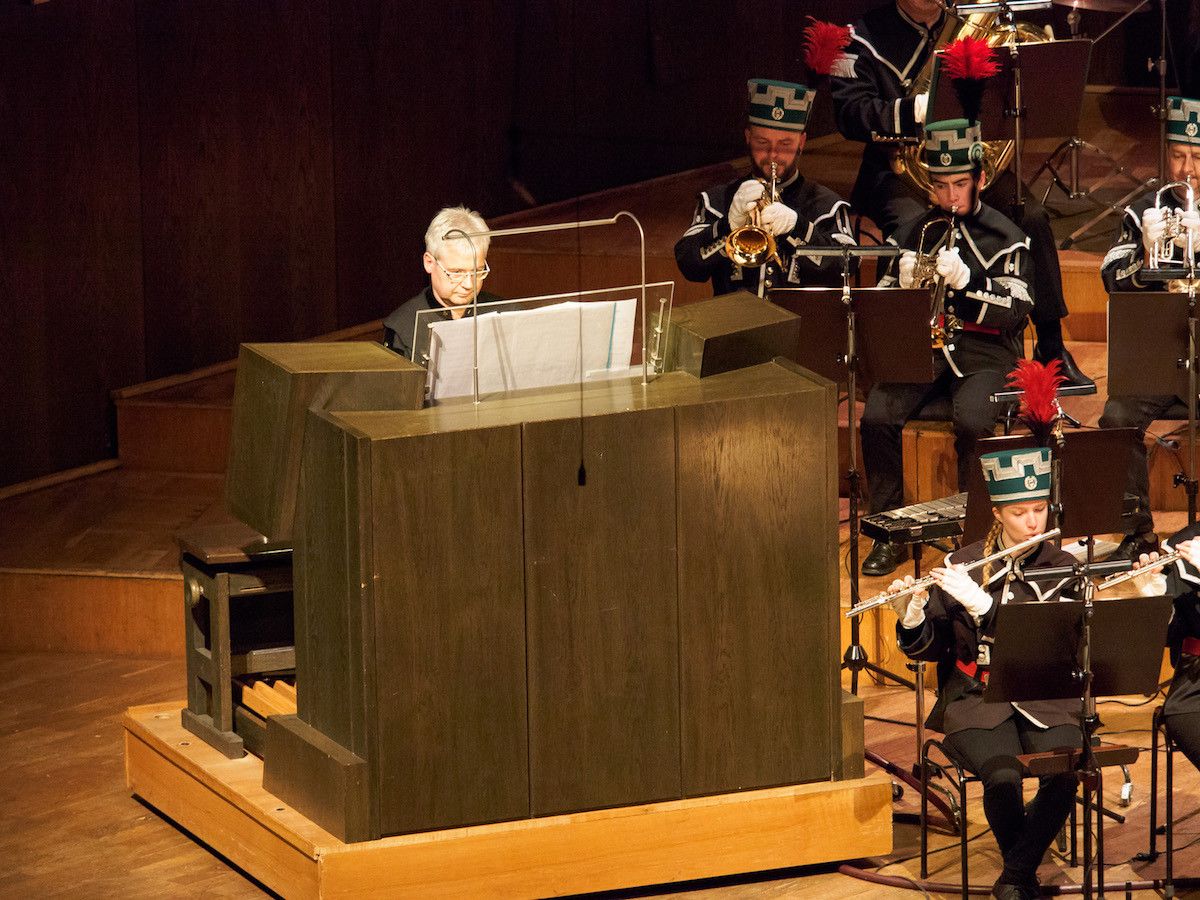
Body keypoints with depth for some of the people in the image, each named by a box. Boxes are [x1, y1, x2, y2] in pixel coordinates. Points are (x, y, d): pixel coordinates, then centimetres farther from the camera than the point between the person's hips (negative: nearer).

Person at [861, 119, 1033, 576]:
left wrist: (964, 281, -23)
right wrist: (902, 282, -10)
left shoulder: (1005, 237, 3)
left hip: (983, 354, -3)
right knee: (877, 417, -25)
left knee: (972, 421, -33)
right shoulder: (911, 234, 13)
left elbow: (1014, 313, -8)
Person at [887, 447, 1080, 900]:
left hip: (1044, 703, 1)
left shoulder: (1062, 569, 2)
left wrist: (979, 601, -23)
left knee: (1064, 777, -30)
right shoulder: (961, 565, 3)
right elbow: (928, 649, 6)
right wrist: (910, 617, -16)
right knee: (1003, 779, -30)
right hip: (976, 702, 0)